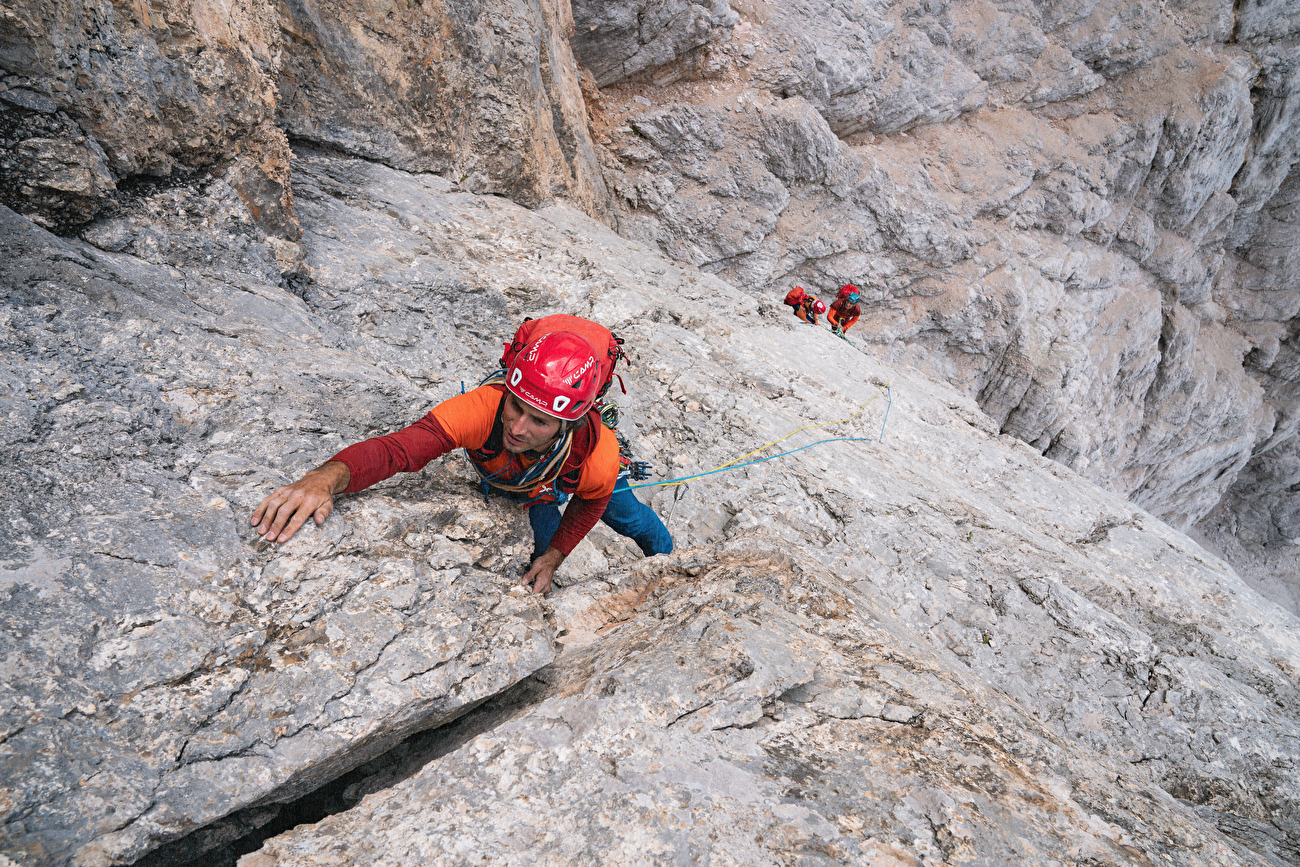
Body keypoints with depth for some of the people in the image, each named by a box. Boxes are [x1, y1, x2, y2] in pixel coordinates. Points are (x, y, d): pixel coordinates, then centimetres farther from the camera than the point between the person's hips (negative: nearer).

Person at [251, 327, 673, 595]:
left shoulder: (597, 452, -47)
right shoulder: (484, 408, -51)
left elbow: (589, 503, -21)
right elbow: (395, 449, -59)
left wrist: (552, 559, -17)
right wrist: (326, 478, -78)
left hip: (567, 475, 1)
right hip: (511, 475, 0)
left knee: (629, 517, 22)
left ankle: (666, 555, 59)